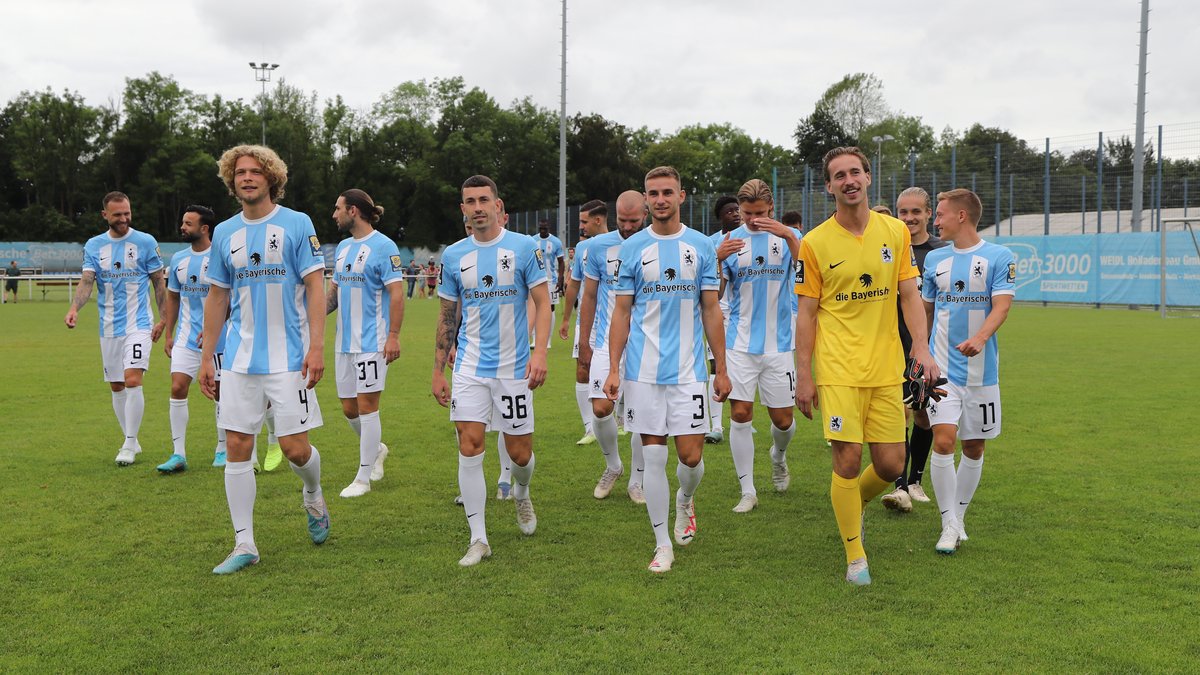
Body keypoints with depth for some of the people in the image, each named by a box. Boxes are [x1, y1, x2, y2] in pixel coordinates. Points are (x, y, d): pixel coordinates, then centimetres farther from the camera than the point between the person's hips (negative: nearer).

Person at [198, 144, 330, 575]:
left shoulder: (297, 224, -2)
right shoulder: (225, 233, 10)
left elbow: (315, 286, -6)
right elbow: (217, 298, 15)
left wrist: (317, 345, -15)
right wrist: (206, 357, 13)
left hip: (289, 357, -4)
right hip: (239, 360, 4)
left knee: (295, 448, -4)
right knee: (237, 447, 1)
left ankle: (313, 497, 30)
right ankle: (244, 544, 11)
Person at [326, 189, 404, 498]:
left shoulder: (383, 246, -11)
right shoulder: (343, 247, 14)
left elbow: (396, 294, -15)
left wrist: (393, 336, -21)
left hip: (371, 342, -8)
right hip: (344, 342, 8)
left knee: (366, 406, -3)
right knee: (349, 409, 12)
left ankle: (363, 478, 6)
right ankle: (376, 449, 37)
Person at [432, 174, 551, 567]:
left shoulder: (524, 248, -3)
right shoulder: (453, 256, 5)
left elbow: (542, 303, -4)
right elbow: (447, 317, 11)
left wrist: (540, 351, -19)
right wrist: (437, 371, 10)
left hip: (514, 366, -1)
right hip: (469, 367, 2)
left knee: (519, 452, 5)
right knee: (469, 447, -7)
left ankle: (521, 494, 41)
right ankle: (478, 539, 3)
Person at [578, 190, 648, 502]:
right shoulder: (599, 247, 2)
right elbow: (589, 297, 9)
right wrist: (583, 343, 8)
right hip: (607, 342, 0)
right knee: (601, 408, -10)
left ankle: (636, 481, 19)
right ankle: (612, 466, 18)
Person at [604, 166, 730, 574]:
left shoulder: (701, 246, 4)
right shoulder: (632, 248, 3)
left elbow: (711, 311, 7)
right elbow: (621, 313, 5)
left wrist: (721, 369, 4)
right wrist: (613, 368, -3)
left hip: (688, 369, 0)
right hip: (643, 371, 0)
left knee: (692, 456, -1)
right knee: (653, 456, 2)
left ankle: (685, 501, 33)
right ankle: (663, 544, 15)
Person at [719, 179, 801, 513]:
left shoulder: (789, 237, 1)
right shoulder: (729, 241, 4)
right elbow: (715, 294, 0)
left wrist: (789, 237, -32)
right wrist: (718, 260, -18)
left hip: (779, 343, 0)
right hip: (740, 343, 1)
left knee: (782, 418, 6)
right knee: (740, 414, -6)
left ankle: (778, 455, 40)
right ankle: (748, 491, 6)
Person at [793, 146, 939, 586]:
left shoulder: (895, 231, 6)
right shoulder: (814, 243, -2)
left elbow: (909, 295, 8)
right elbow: (806, 314, 0)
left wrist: (922, 347, -7)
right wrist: (803, 376, -2)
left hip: (887, 369, 3)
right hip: (838, 369, -3)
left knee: (891, 465, 4)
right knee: (848, 461, -7)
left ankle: (854, 504, 38)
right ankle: (855, 557, 13)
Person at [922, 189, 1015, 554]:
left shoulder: (999, 257, -3)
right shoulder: (935, 259, 8)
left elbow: (1001, 306, -14)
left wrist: (980, 338, -32)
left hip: (981, 370, -1)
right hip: (941, 368, 1)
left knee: (974, 448, 8)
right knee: (943, 441, -12)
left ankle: (958, 516, 26)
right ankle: (950, 525, -1)